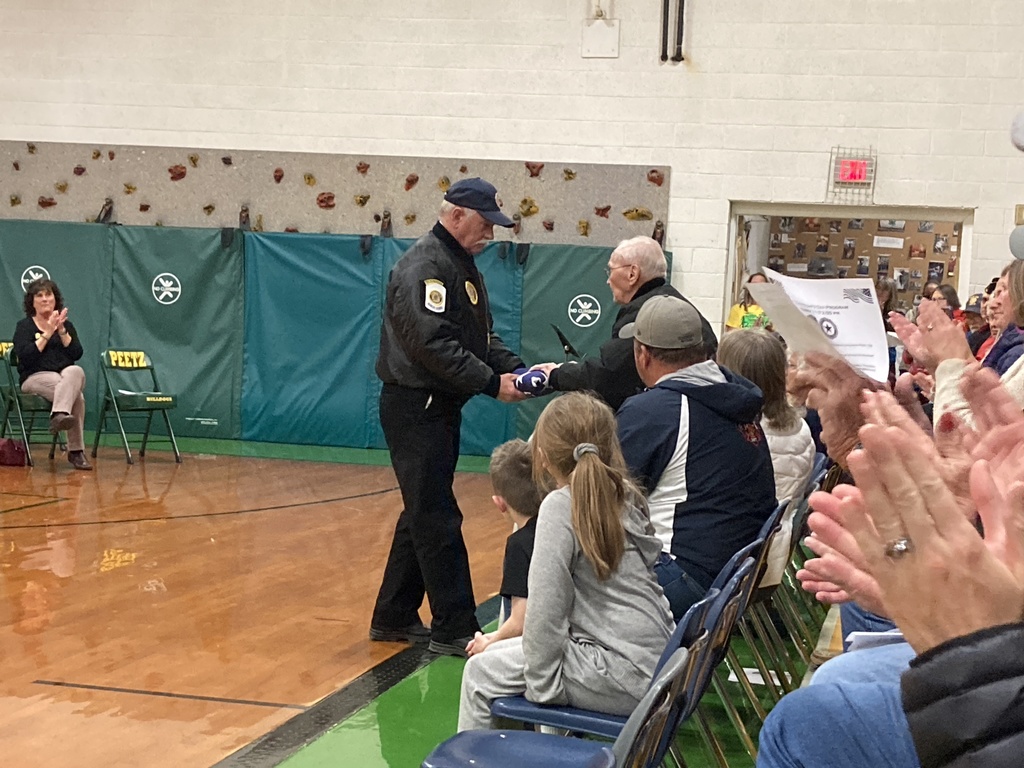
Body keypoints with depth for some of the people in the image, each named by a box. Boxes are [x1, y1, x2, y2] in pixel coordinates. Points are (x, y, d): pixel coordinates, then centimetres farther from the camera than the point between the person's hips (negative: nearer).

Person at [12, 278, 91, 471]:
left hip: (66, 376, 4)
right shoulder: (24, 326, 6)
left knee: (75, 371, -35)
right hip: (35, 378, -4)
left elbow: (76, 354, 2)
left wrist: (61, 330, -7)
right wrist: (47, 333, -12)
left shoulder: (66, 325, 16)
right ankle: (76, 451, -39)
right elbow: (25, 357, -10)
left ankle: (60, 415, -44)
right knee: (76, 395, -33)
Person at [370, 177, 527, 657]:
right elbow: (434, 345, -26)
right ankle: (454, 630, -2)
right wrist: (492, 384, -24)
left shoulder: (460, 264, 17)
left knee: (424, 516, 15)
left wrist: (516, 368, 2)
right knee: (437, 521, -7)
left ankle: (394, 617, 24)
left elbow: (481, 338, 19)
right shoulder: (425, 267, -16)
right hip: (414, 407, -10)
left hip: (439, 408, 11)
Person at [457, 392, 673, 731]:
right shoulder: (627, 497, 7)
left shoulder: (561, 506, -14)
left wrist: (541, 685, -8)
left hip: (623, 677, -8)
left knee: (480, 672, 6)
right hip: (658, 666, 8)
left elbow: (545, 607, -15)